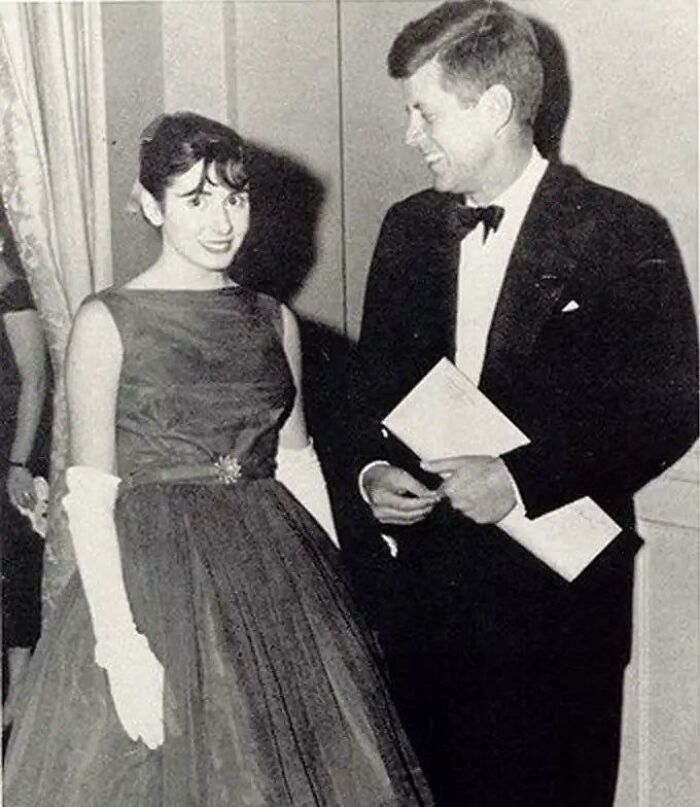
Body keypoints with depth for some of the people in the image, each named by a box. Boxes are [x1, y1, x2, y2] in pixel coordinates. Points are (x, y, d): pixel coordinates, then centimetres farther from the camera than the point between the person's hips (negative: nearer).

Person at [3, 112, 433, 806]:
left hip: (275, 568, 4)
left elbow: (298, 463, 11)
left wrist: (336, 592, 7)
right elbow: (90, 496, -10)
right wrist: (120, 643, -16)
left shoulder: (274, 320, 6)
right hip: (155, 575, -4)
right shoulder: (107, 322, -7)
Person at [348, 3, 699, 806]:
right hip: (415, 582, 5)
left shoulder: (623, 235, -9)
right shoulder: (408, 227, 7)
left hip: (551, 592, -4)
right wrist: (371, 468, -6)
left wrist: (524, 480, -20)